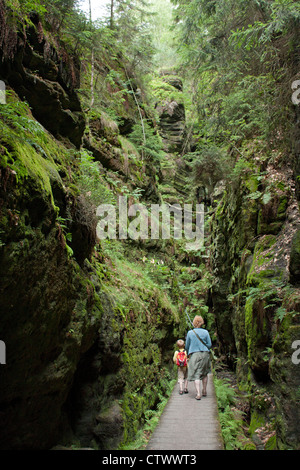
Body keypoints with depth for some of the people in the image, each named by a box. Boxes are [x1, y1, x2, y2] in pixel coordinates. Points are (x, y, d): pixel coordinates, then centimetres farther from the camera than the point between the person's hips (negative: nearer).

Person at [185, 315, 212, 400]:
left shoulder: (190, 333, -3)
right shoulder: (205, 332, -2)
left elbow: (187, 346, 5)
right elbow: (209, 344, 0)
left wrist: (188, 354, 23)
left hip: (194, 355, -2)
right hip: (205, 354, 2)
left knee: (196, 374, -2)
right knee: (204, 373, 19)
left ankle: (198, 394, -11)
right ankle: (204, 391, 27)